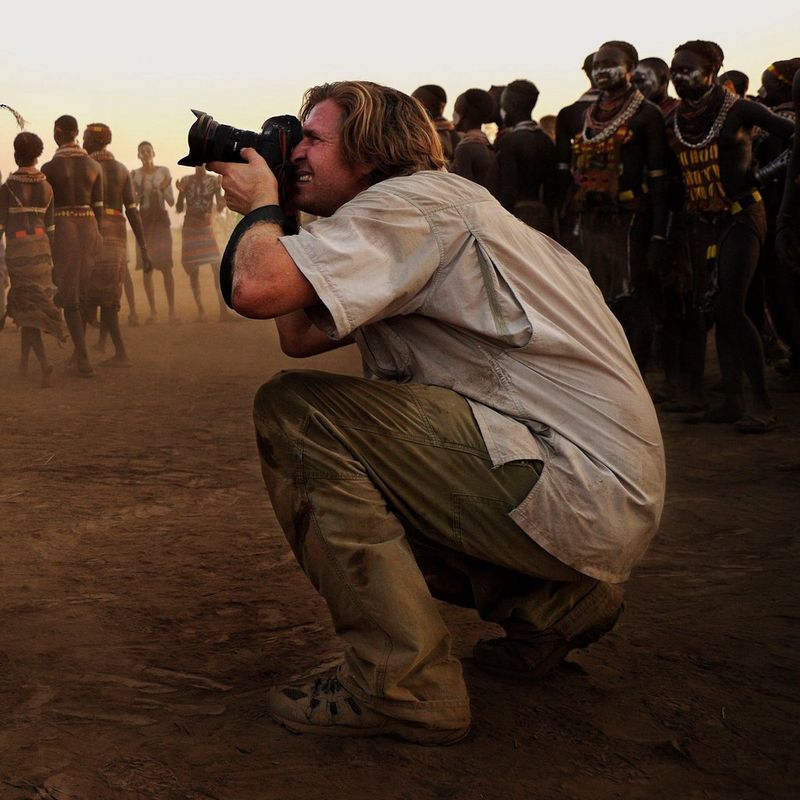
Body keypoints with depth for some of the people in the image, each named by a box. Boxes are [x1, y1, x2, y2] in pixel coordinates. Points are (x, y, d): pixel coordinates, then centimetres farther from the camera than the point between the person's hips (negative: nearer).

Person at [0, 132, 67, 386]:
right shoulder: (46, 187, 4)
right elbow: (50, 226, 8)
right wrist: (51, 257, 15)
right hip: (41, 245, 4)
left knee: (26, 306, -4)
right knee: (27, 302, 17)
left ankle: (44, 362, -22)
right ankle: (23, 361, 25)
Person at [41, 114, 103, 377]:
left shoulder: (49, 168, -9)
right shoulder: (94, 166, 3)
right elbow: (98, 206, 6)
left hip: (62, 228, -4)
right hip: (89, 228, 4)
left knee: (68, 295, 2)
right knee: (83, 291, 16)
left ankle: (84, 360, -7)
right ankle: (77, 354, 25)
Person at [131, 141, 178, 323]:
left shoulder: (164, 172, 1)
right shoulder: (134, 175, 3)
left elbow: (171, 202, 1)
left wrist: (164, 189, -16)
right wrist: (139, 188, -14)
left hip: (162, 220, -1)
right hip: (144, 221, 1)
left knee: (166, 267, -8)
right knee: (146, 267, -1)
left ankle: (172, 311, -6)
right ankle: (153, 311, 6)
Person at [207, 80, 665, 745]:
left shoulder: (409, 201, -10)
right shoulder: (427, 209, 20)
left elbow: (257, 288, -24)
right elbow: (299, 336, 18)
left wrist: (262, 207, -3)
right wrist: (275, 213, 14)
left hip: (585, 497, -10)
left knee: (293, 410, -13)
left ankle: (403, 686, -11)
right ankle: (558, 603, 18)